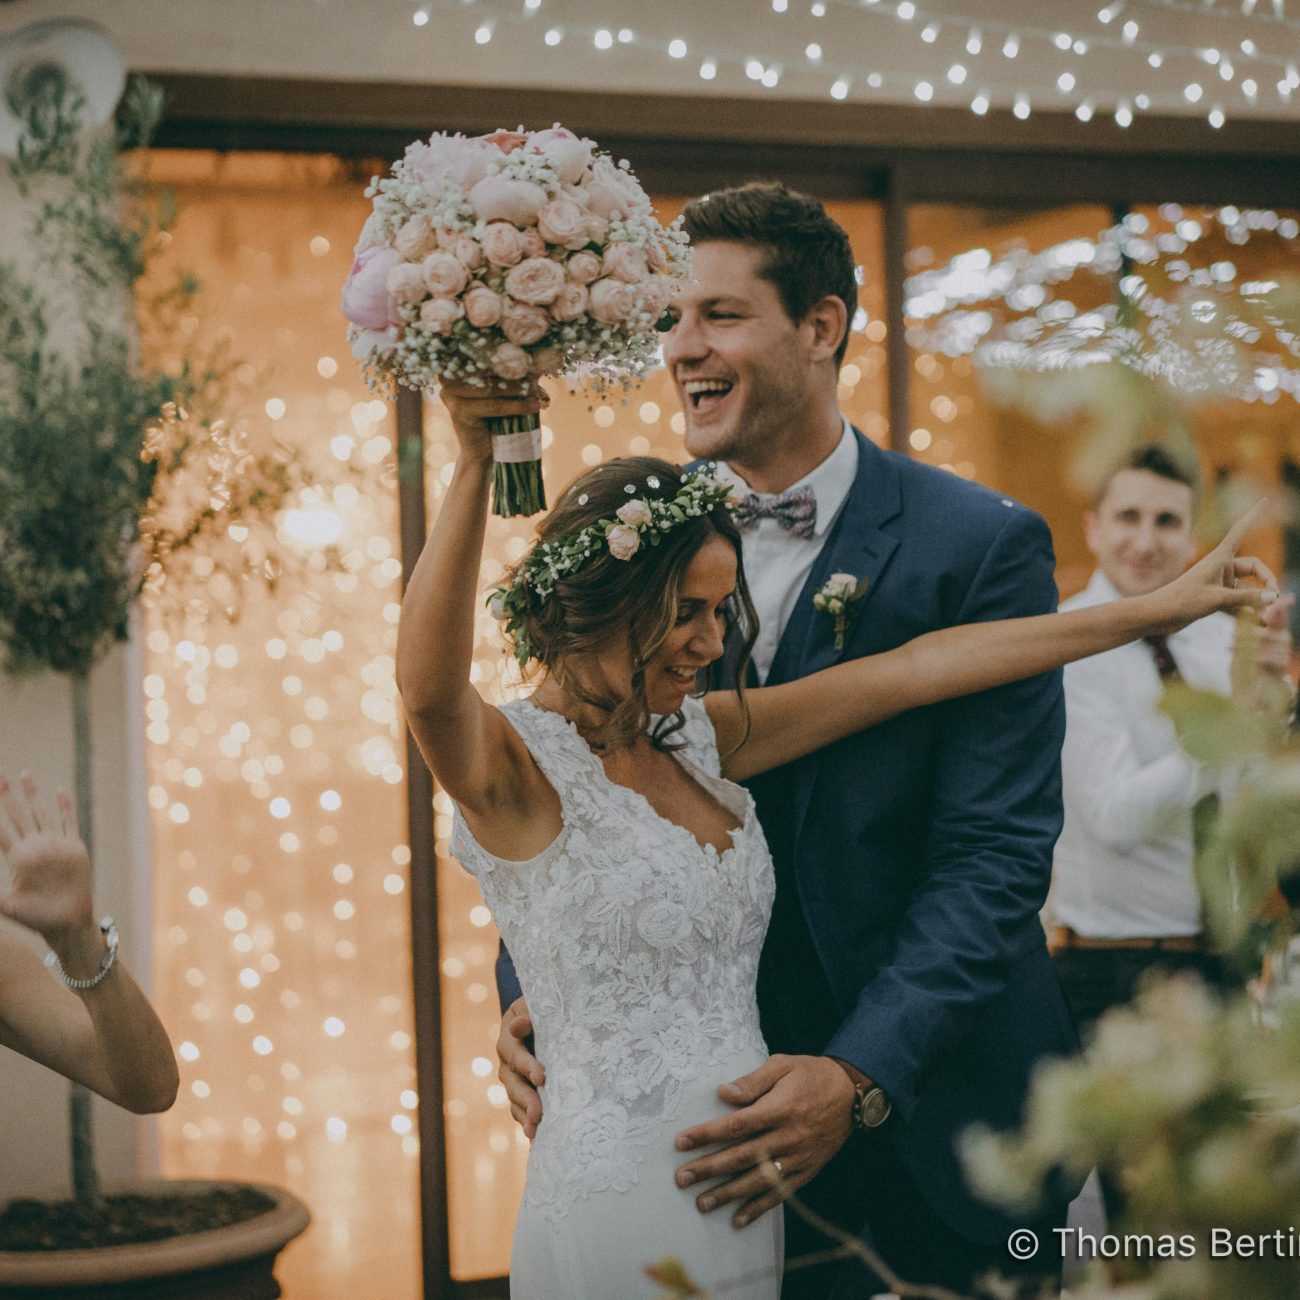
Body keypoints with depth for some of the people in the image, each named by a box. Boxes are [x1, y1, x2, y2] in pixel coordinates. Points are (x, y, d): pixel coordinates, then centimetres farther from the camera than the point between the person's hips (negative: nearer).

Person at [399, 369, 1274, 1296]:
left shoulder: (696, 740, 8)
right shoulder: (517, 763, -11)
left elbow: (912, 671, 6)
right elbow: (429, 689, -34)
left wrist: (1155, 610, 7)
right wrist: (475, 464, -45)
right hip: (622, 1205, -7)